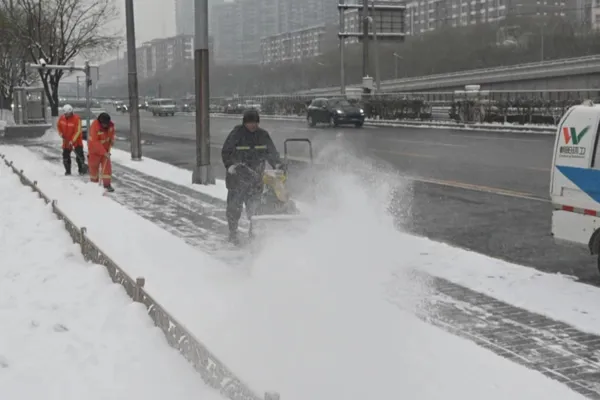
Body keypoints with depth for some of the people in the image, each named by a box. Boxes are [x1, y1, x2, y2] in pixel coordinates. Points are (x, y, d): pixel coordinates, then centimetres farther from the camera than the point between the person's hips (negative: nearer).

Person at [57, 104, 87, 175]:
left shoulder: (76, 119, -21)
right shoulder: (62, 118, -5)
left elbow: (78, 131, -23)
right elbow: (58, 126, 15)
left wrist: (72, 141, -28)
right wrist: (61, 134, 1)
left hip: (76, 141, -4)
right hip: (66, 141, 4)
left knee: (80, 156, -6)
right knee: (65, 156, 6)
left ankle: (82, 169, 8)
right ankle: (68, 171, 18)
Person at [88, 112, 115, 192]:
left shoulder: (111, 125, -13)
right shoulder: (94, 126, -31)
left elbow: (112, 132, 14)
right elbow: (95, 142, -32)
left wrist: (112, 139, -5)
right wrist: (104, 152, -35)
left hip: (105, 148, 4)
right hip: (95, 149, -4)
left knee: (107, 166, -4)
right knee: (94, 166, 7)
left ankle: (107, 184, -1)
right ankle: (94, 183, 25)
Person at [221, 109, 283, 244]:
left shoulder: (263, 135, 7)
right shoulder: (236, 134, -5)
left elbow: (271, 152, 13)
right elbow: (226, 152, -4)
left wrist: (278, 164, -2)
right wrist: (230, 165, -19)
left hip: (256, 176, 3)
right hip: (237, 174, -3)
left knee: (254, 205, 3)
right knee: (234, 205, 1)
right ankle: (233, 233, 12)